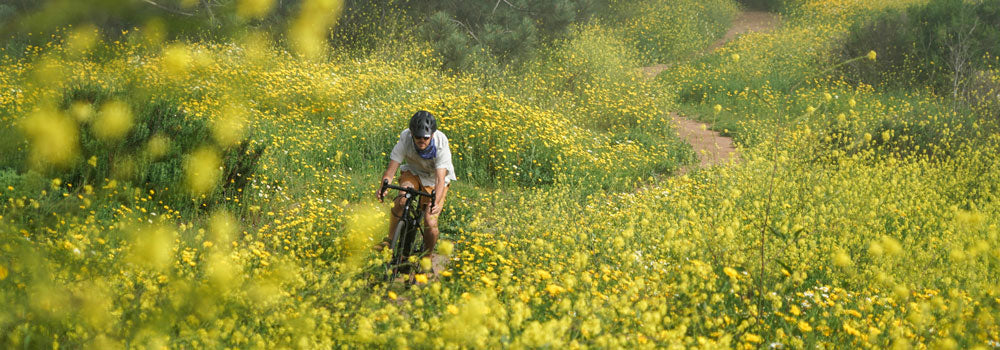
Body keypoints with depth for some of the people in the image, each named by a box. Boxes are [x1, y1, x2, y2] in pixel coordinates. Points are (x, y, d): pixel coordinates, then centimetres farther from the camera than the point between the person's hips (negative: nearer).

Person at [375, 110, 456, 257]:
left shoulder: (441, 145, -33)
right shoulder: (405, 139, -30)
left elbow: (441, 179, -40)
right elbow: (391, 168, -31)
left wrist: (436, 203, -58)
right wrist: (383, 186, -52)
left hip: (434, 178, -1)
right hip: (413, 172, 1)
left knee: (431, 224, -14)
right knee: (402, 201, -31)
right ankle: (390, 239, -12)